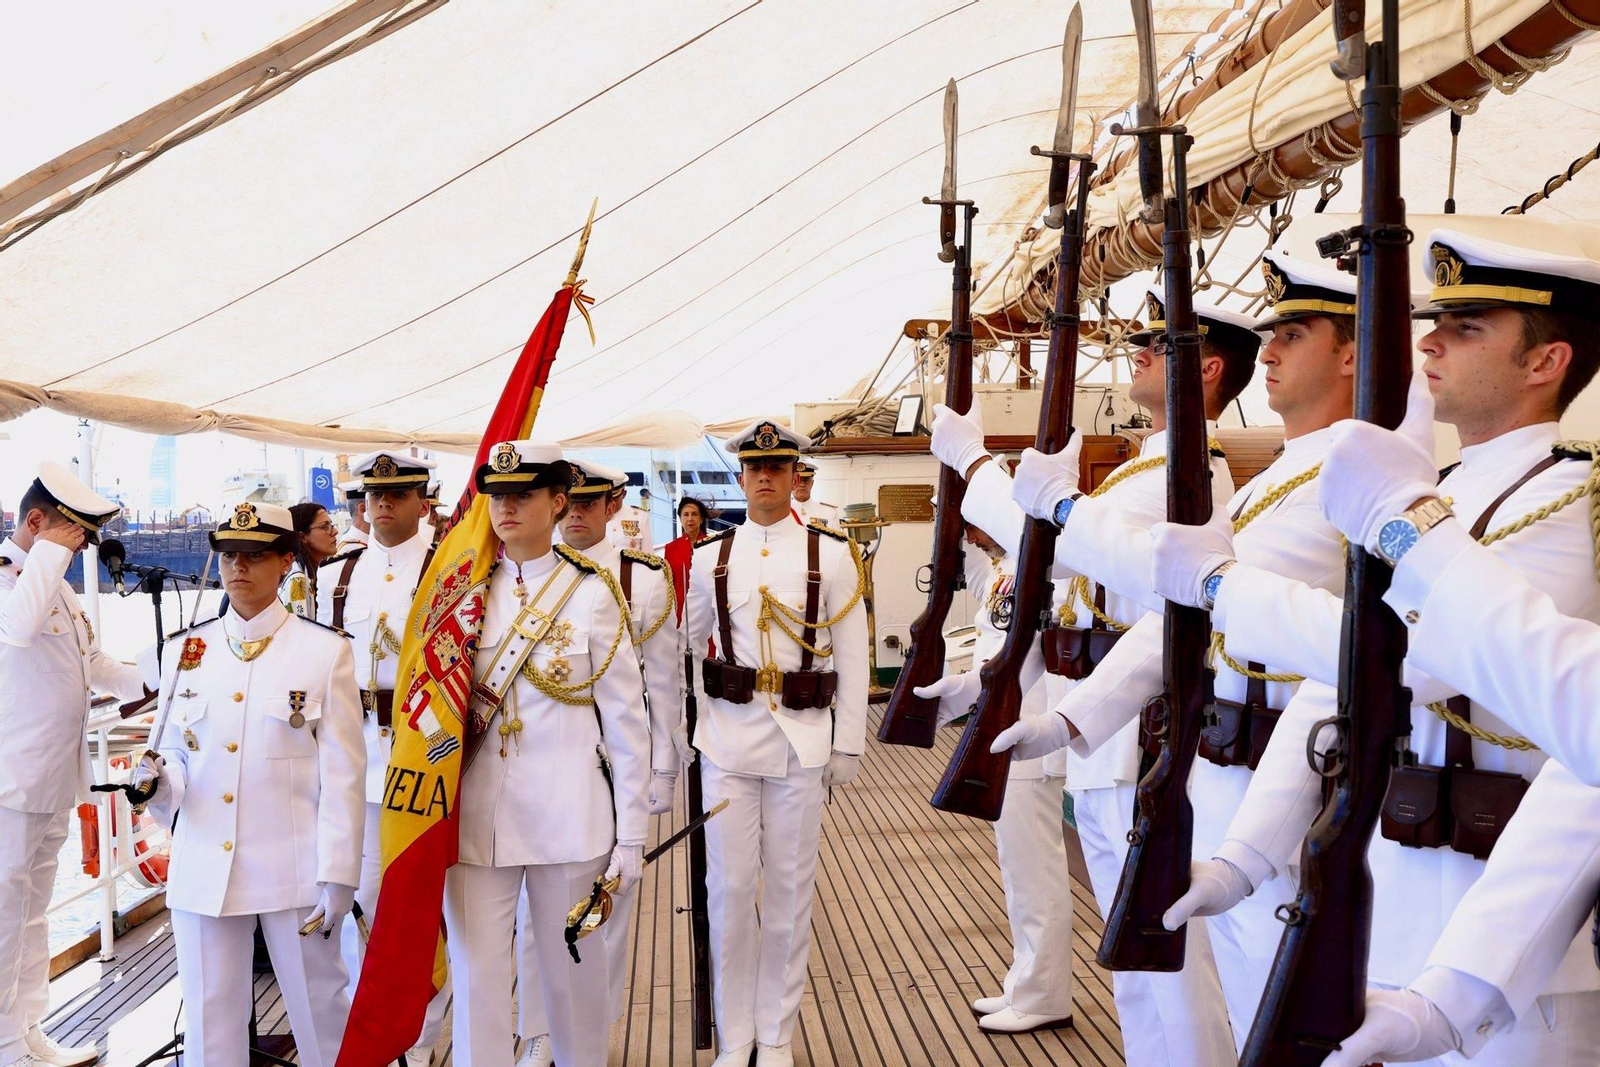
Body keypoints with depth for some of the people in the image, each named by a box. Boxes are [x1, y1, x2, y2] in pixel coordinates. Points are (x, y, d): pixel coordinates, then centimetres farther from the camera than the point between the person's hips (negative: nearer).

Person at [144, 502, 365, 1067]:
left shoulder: (326, 651, -3)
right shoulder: (187, 652, 8)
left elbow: (342, 773, -5)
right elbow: (176, 754, 13)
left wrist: (336, 875, -9)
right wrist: (160, 782, -11)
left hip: (293, 869, -3)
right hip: (201, 868, 3)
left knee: (320, 1009, 7)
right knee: (209, 1019, 10)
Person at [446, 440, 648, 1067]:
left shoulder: (592, 593, -4)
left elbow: (626, 721, -3)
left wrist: (631, 837, -4)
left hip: (570, 816, -2)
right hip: (477, 813, 2)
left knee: (573, 969, 11)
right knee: (476, 974, 4)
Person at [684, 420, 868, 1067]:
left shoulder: (831, 554, 1)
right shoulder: (711, 557, 6)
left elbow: (852, 657, 2)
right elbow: (691, 645, 15)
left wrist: (849, 744, 0)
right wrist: (682, 723, 12)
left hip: (801, 739, -1)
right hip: (727, 736, 1)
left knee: (790, 889, 6)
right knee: (729, 888, 4)